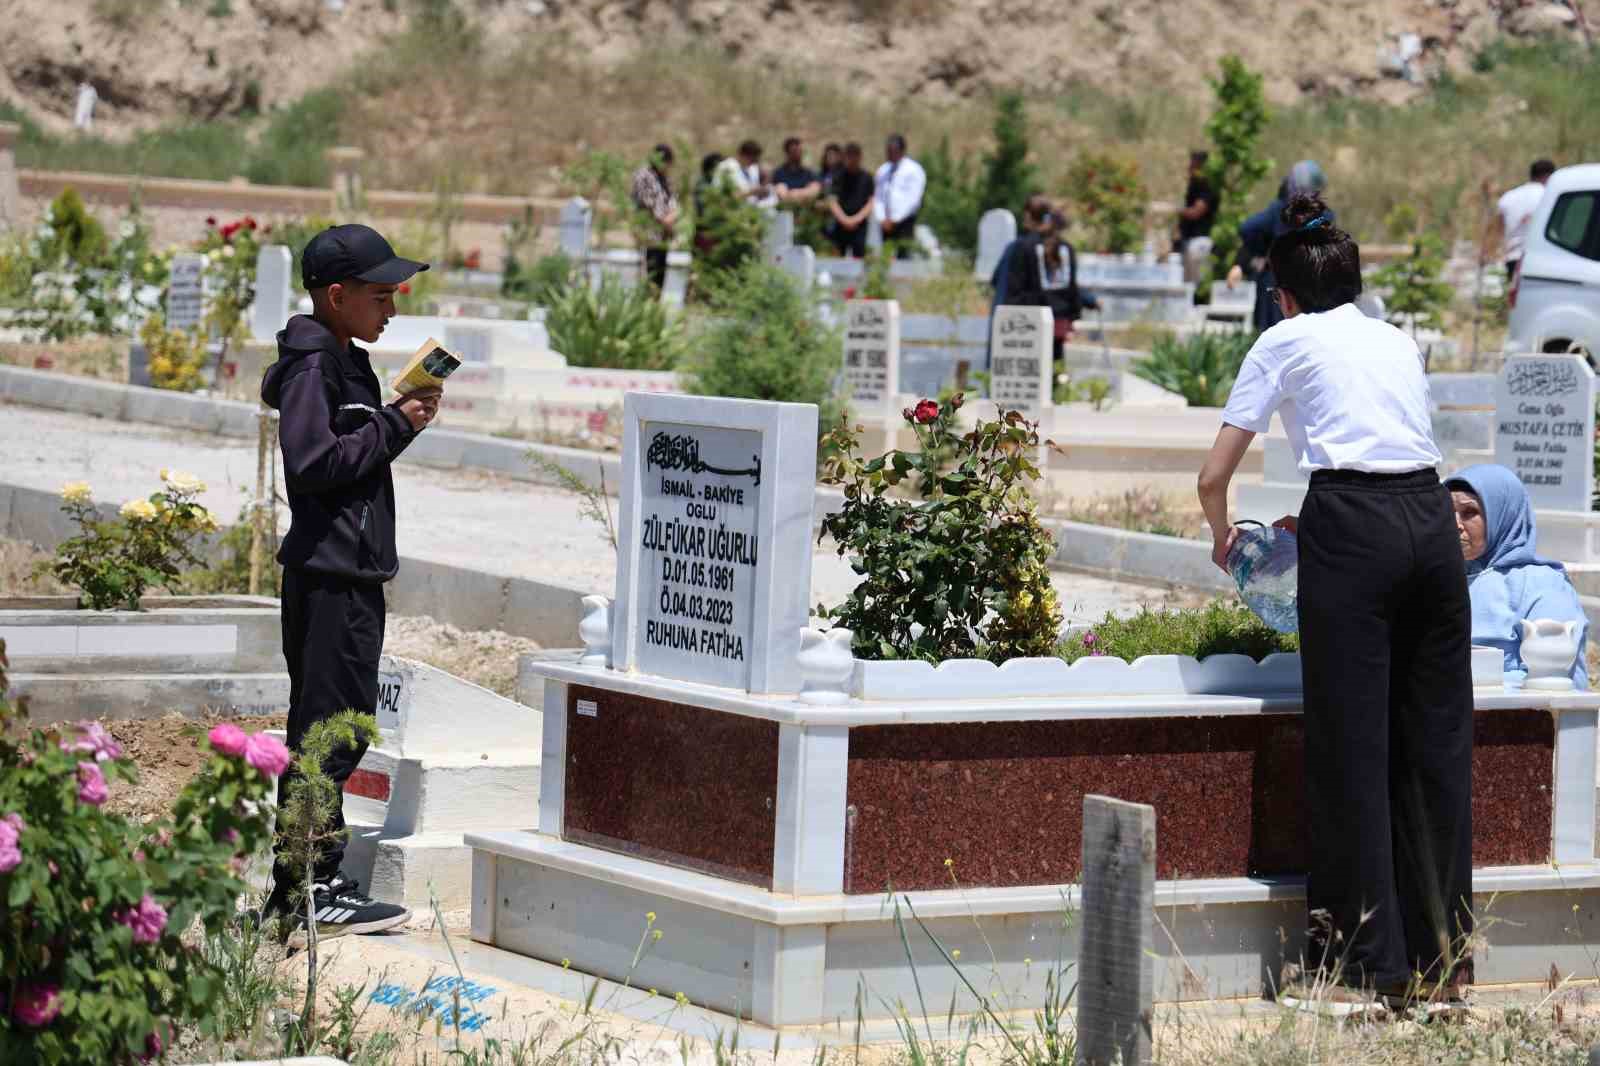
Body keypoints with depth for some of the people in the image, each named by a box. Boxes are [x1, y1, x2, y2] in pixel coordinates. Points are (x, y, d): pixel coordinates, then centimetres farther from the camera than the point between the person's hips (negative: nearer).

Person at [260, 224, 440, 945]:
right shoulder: (312, 365, -13)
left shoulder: (345, 363, 18)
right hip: (328, 575, -11)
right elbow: (313, 462, -22)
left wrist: (399, 420, 8)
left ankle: (314, 882, 19)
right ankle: (304, 894, -7)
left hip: (352, 573, 11)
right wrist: (395, 425, -16)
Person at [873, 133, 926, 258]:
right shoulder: (883, 171, 15)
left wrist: (894, 219, -10)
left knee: (903, 257, -14)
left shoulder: (913, 170, -4)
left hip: (904, 223, -5)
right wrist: (883, 219, -1)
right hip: (887, 224, 5)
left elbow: (912, 200, -9)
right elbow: (878, 197, 14)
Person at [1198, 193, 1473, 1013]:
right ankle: (1440, 959, 14)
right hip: (1432, 522, 5)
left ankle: (1360, 967, 0)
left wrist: (1222, 535, 29)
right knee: (1436, 744, 9)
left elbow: (1215, 474, 9)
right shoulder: (1398, 343, 24)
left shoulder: (1286, 342, 10)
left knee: (1352, 750, -1)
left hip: (1354, 533, -5)